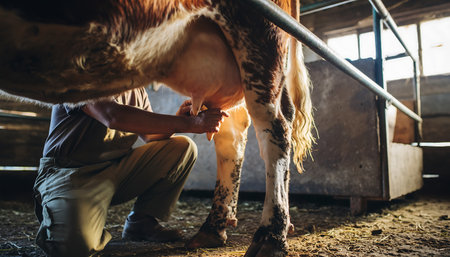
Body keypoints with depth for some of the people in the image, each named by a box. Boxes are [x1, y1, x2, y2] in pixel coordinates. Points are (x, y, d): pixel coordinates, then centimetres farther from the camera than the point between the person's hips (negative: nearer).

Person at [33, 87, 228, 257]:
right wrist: (188, 123, -33)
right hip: (71, 172, -7)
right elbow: (115, 116, -34)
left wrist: (176, 120, -11)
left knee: (184, 147, -5)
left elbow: (151, 135, 12)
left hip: (117, 170, 7)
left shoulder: (137, 90, 11)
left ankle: (141, 222, 1)